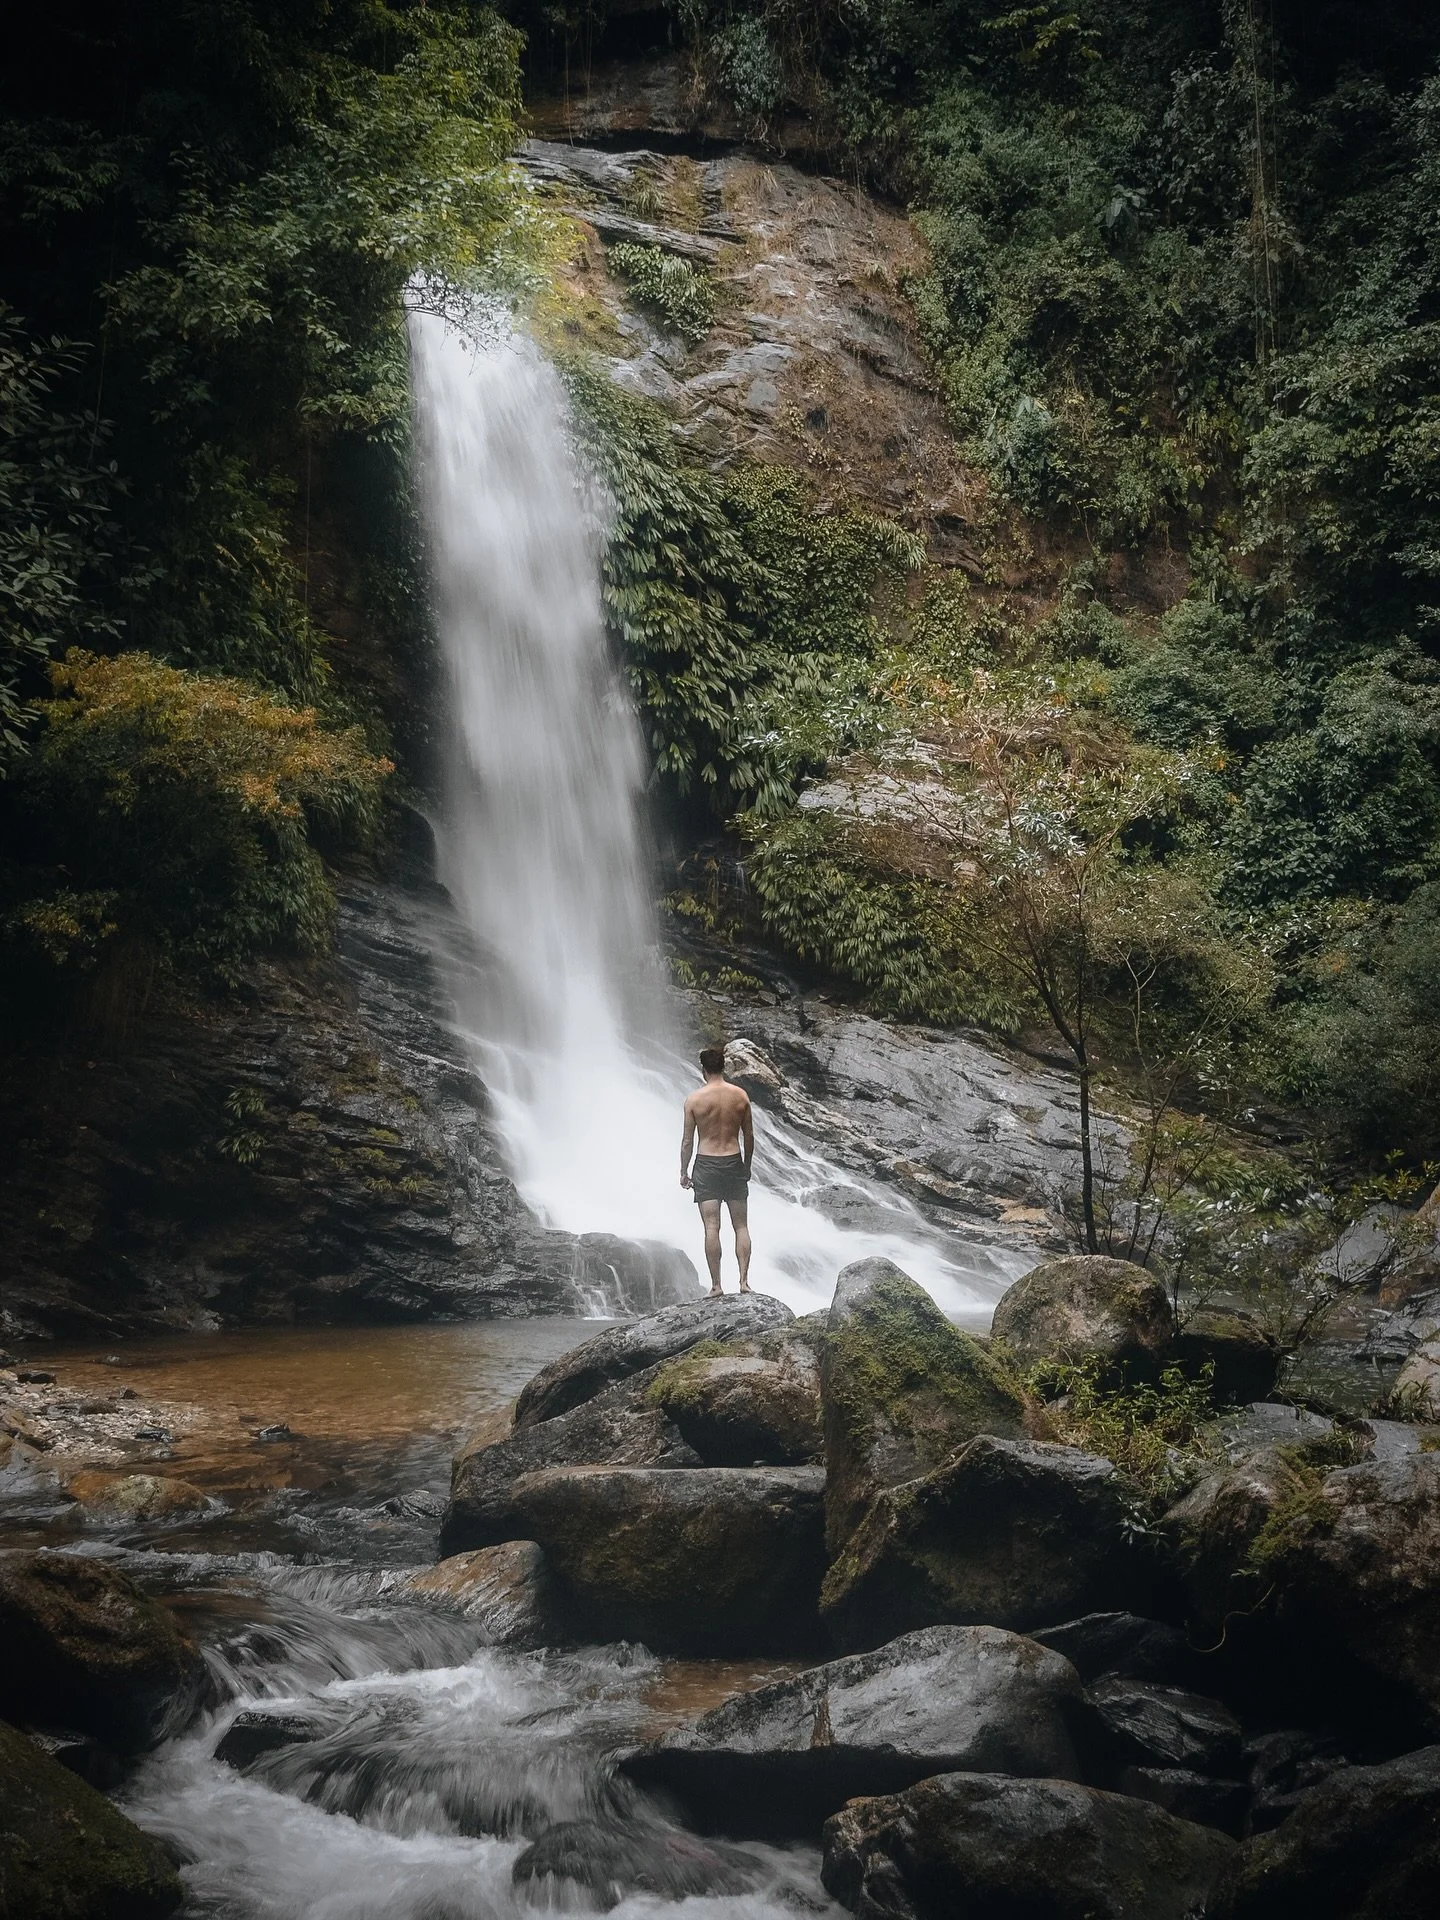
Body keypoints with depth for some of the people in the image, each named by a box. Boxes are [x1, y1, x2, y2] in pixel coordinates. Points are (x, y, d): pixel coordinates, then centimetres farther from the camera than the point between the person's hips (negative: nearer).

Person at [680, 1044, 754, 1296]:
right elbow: (749, 1137, 4)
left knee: (711, 1227, -1)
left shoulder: (694, 1100, -8)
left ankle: (716, 1285, -2)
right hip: (734, 1162, 2)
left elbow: (687, 1141, -4)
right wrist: (747, 1167, 17)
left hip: (706, 1164, -2)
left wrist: (684, 1172, 8)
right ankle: (744, 1280, 4)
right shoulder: (741, 1096, -2)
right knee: (741, 1226, 10)